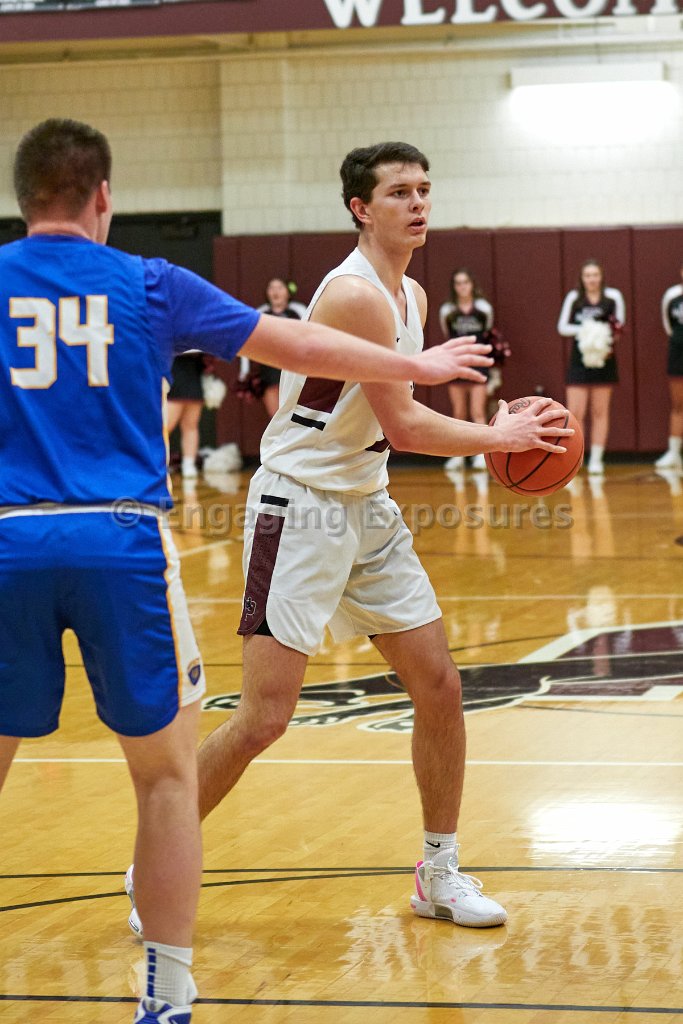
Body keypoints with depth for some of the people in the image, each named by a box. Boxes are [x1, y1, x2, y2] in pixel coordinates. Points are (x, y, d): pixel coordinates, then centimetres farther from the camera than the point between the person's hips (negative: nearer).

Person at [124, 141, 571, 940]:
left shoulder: (411, 296, 10)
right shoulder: (355, 292, -20)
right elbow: (403, 427, -20)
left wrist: (496, 431, 6)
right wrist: (500, 437, -9)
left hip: (367, 508, 9)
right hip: (299, 508, -9)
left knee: (440, 689, 7)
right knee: (264, 717, -10)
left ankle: (439, 874, 20)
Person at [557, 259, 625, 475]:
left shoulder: (613, 297, -2)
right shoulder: (573, 298, 0)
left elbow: (620, 326, 3)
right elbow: (562, 327, 3)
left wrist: (609, 344, -14)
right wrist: (582, 329, -15)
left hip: (603, 360, 0)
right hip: (579, 360, 0)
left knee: (600, 412, 7)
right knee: (575, 413, -6)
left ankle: (596, 459, 12)